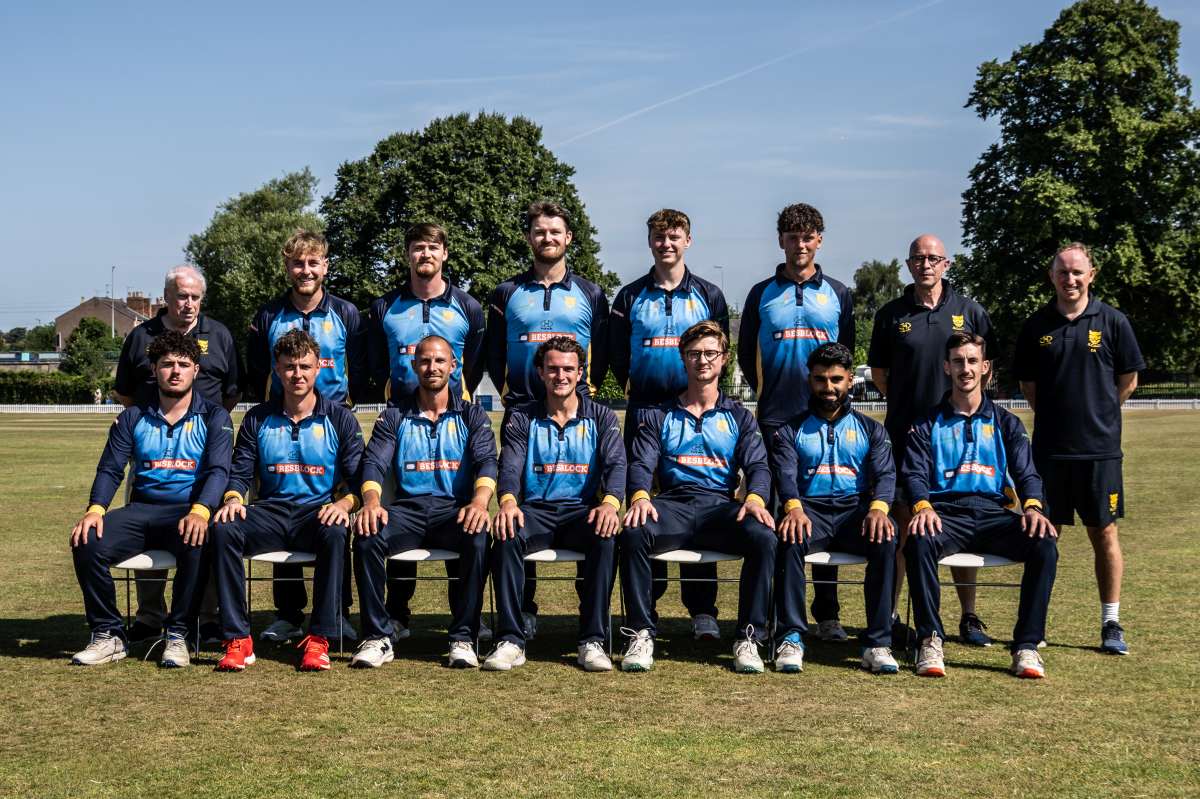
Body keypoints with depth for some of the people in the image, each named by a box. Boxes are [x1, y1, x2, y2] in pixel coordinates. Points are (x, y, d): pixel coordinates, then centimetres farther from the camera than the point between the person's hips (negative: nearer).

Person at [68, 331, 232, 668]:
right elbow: (110, 468, 7)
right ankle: (108, 634, -10)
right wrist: (95, 509, -15)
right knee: (87, 542, -24)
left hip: (189, 512, -3)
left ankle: (178, 634, -20)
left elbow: (217, 470, -7)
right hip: (142, 510, 3)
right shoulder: (133, 418, 15)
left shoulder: (213, 418, 7)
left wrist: (200, 512, -27)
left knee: (197, 544, -37)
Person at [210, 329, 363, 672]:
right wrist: (234, 499, -14)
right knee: (224, 528, -29)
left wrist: (344, 504, -21)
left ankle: (319, 639, -32)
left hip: (318, 513, -2)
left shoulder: (340, 419, 7)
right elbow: (240, 472, 10)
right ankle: (237, 638, -26)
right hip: (270, 512, 2)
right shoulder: (258, 419, 13)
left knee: (335, 532, -38)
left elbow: (356, 478, 1)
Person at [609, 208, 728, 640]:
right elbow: (618, 354, 11)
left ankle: (702, 610, 1)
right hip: (643, 412, 1)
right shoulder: (630, 297, 9)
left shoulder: (708, 295, 9)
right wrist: (636, 392, 6)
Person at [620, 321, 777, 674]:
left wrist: (755, 498, -18)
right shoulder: (659, 416, 19)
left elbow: (758, 466, 7)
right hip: (673, 505, 0)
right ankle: (642, 634, -24)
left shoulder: (739, 417, 20)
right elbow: (641, 464, 6)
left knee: (763, 537, -33)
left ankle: (749, 637, -23)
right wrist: (639, 495, -18)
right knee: (633, 533, -34)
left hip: (722, 506, 0)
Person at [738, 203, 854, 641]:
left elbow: (848, 353, 15)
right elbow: (745, 354, 12)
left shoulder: (838, 294, 11)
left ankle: (827, 614, 6)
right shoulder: (761, 294, 8)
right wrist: (766, 391, 7)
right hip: (774, 420, 0)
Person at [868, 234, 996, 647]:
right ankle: (889, 616, 9)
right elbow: (878, 372, 13)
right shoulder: (891, 315, 6)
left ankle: (969, 617, 13)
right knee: (902, 523, 2)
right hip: (905, 434, 0)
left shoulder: (970, 311, 6)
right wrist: (908, 403, 7)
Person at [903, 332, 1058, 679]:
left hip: (993, 514, 2)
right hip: (945, 513, -1)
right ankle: (930, 639, -28)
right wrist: (922, 506, -21)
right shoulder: (927, 424, 15)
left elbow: (1026, 472, 9)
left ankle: (1027, 644, -23)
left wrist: (1033, 506, -15)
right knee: (919, 542, -37)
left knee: (1045, 544, -29)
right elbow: (914, 473, 2)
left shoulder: (1005, 423, 20)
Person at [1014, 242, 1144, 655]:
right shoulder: (1036, 325, 4)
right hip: (1049, 447, 1)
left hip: (1100, 447, -1)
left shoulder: (1112, 321, 0)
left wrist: (1098, 413, 8)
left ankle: (1111, 624, 12)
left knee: (1104, 533, 4)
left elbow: (1129, 380, 7)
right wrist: (1054, 415, 8)